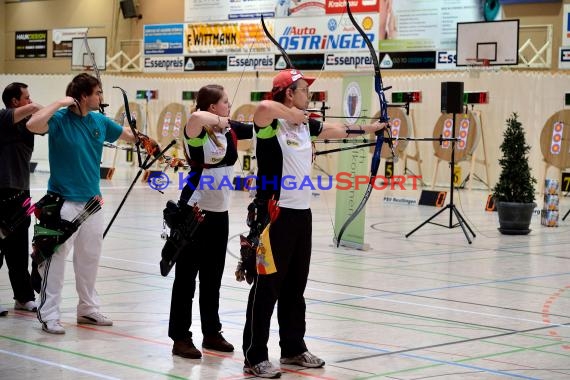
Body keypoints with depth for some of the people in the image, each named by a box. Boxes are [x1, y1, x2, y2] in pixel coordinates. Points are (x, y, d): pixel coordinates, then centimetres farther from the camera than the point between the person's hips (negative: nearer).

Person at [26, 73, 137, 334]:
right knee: (56, 257, -6)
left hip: (92, 201, 7)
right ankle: (49, 315, 1)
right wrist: (59, 103, -26)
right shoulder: (61, 119, -12)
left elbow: (129, 135, 22)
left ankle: (88, 309, 28)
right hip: (64, 202, -7)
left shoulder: (100, 121, 6)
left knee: (89, 258, 15)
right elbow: (33, 125, -31)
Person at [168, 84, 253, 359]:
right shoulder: (198, 132, -16)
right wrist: (219, 120, -22)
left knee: (213, 276, 15)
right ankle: (180, 338, 7)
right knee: (186, 275, 0)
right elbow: (196, 117, -39)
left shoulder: (232, 130, 5)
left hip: (219, 212, 7)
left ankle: (212, 333, 26)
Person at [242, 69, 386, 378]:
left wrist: (372, 127, 40)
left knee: (295, 286, 16)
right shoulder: (272, 124, -13)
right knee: (267, 286, -4)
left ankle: (293, 349, 27)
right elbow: (263, 107, -37)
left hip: (301, 213, 8)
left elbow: (338, 129, 29)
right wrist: (292, 114, -20)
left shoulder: (306, 124, 12)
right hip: (275, 214, -8)